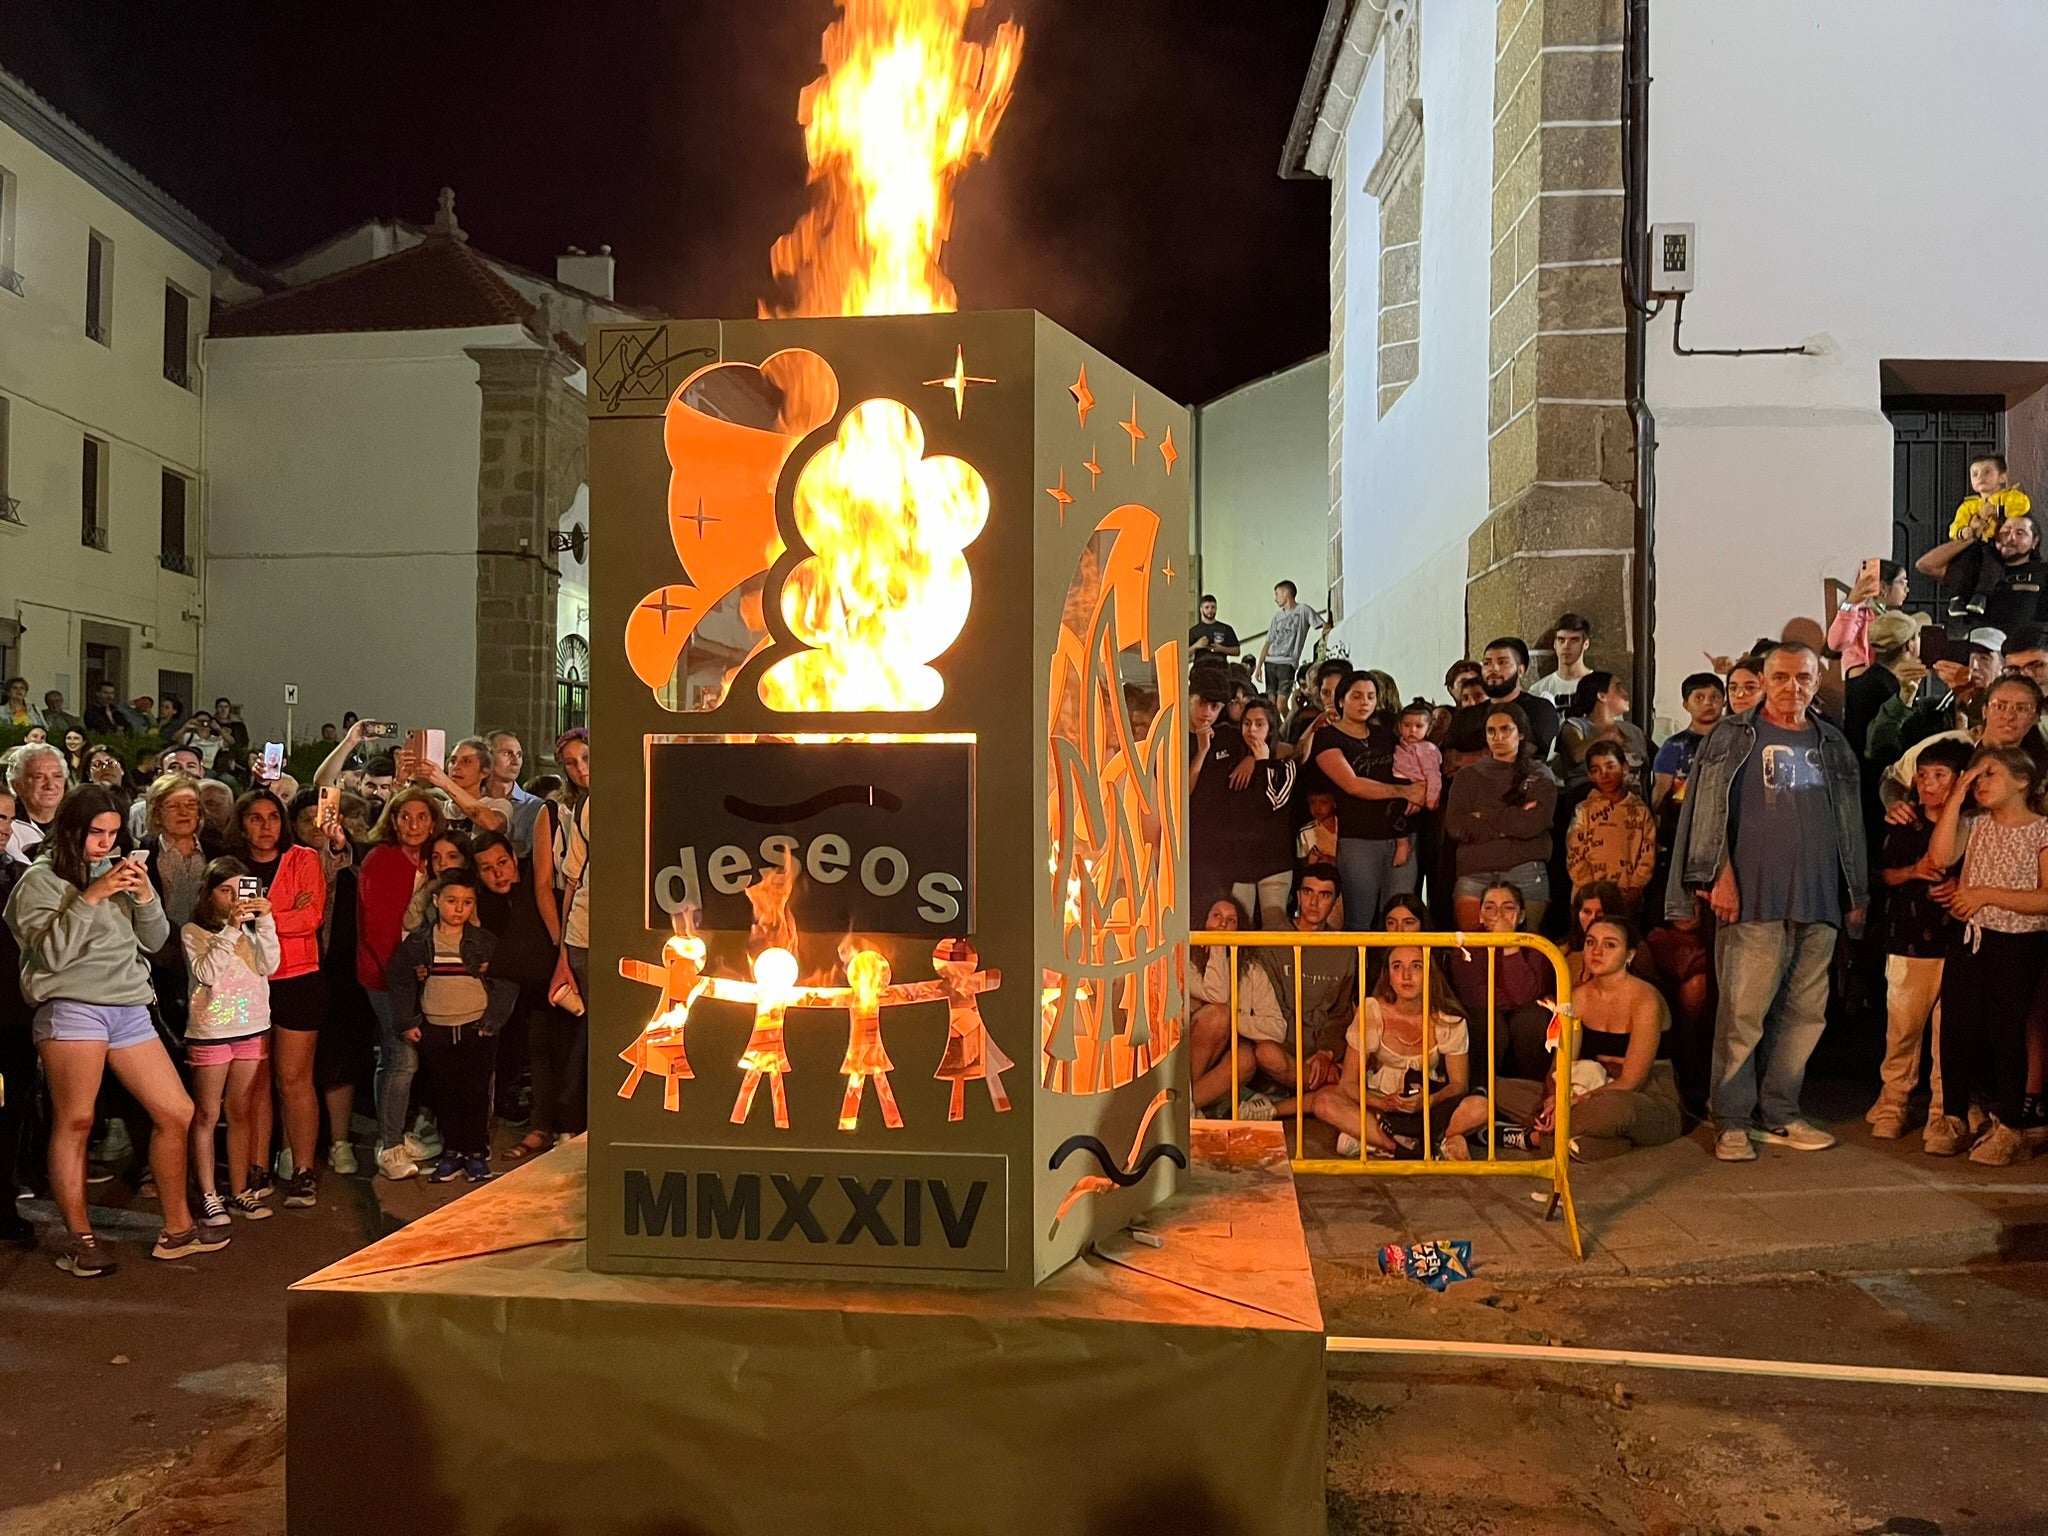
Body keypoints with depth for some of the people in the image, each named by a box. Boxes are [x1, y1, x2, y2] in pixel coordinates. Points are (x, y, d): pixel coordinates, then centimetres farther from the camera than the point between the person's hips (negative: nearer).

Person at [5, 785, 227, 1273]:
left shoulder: (117, 871, 19)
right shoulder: (41, 878, 1)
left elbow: (155, 940, 16)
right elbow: (50, 954, -11)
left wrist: (145, 896, -1)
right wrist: (91, 897, -17)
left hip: (129, 1009, 6)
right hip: (72, 1009, -6)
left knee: (177, 1114, 3)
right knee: (74, 1122, -6)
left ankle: (176, 1230, 13)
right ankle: (79, 1240, 5)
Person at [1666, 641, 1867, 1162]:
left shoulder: (1832, 744, 16)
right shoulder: (1734, 736, 3)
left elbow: (1850, 823, 19)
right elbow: (1711, 809, -3)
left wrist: (1855, 893, 17)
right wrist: (1719, 876, -11)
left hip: (1818, 900, 5)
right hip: (1755, 898, -5)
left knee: (1806, 1011, 7)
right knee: (1743, 1011, -6)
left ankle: (1780, 1115, 18)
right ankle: (1732, 1122, 2)